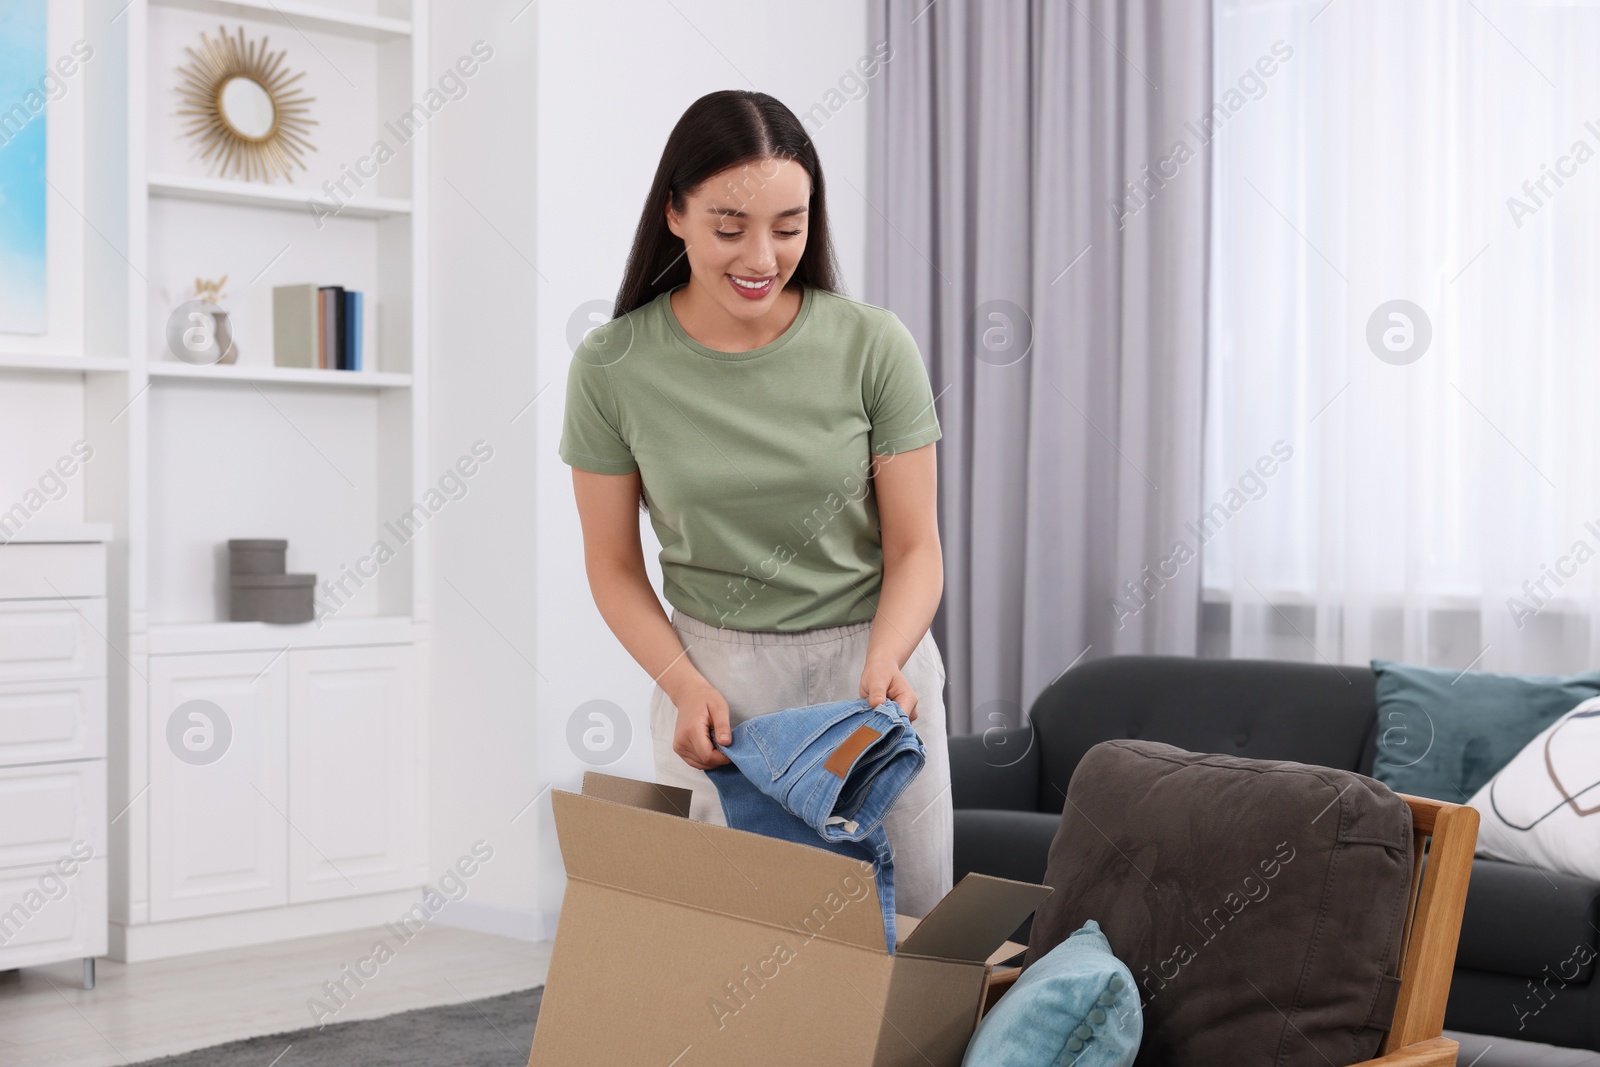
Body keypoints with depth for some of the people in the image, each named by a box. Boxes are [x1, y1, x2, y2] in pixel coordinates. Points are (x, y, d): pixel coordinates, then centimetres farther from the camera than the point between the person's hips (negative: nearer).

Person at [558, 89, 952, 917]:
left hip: (873, 663, 1)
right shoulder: (612, 366, -8)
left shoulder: (873, 345, -9)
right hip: (712, 672, 0)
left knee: (909, 918, 9)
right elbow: (614, 566, 0)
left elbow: (914, 549, -5)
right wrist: (685, 685, -15)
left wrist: (881, 666, -23)